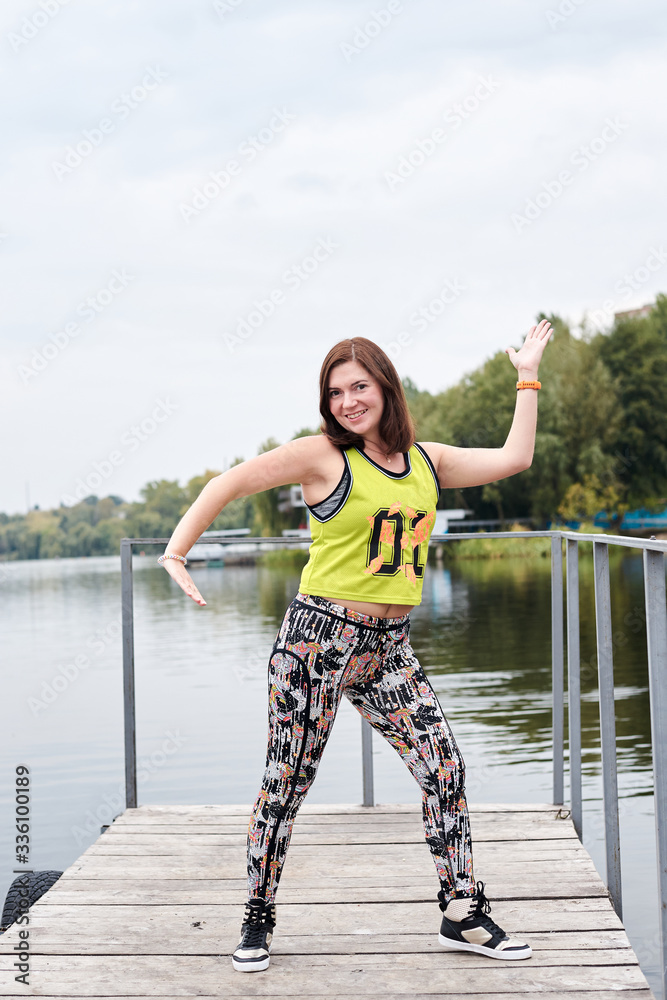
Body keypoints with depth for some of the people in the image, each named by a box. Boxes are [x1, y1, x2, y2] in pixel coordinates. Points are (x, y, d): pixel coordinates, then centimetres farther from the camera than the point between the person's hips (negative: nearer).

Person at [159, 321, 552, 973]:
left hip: (389, 647, 5)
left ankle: (463, 914, 13)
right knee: (288, 780, 2)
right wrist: (177, 551, -11)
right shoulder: (322, 455, -5)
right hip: (319, 636, -5)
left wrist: (528, 377, 18)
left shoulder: (428, 460, 10)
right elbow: (230, 483, -3)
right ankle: (258, 920, 20)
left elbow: (513, 458, 13)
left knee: (445, 768, -1)